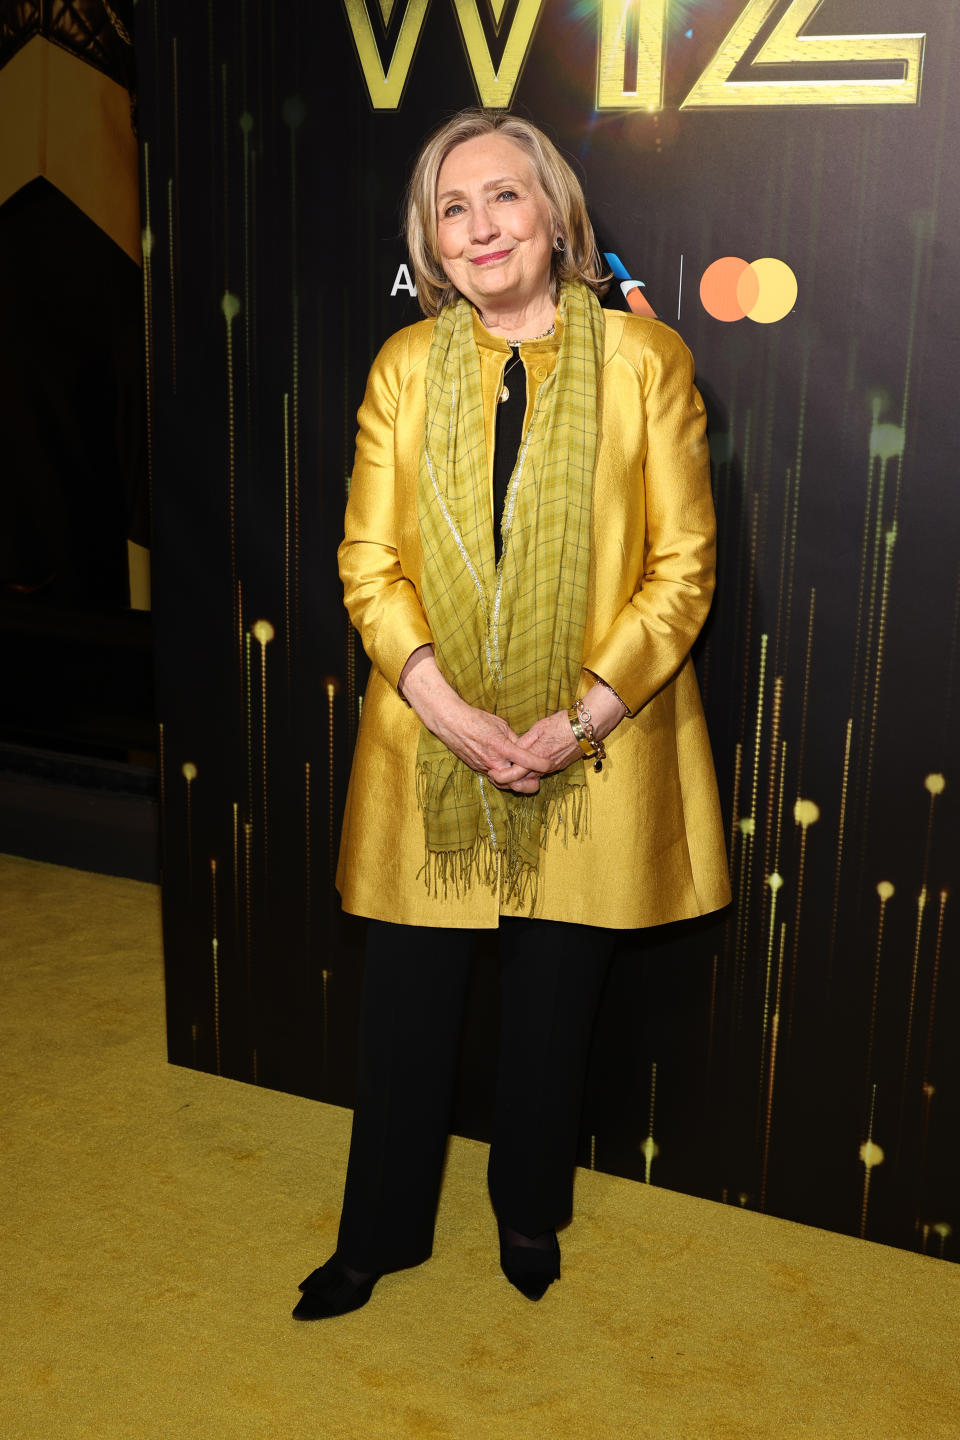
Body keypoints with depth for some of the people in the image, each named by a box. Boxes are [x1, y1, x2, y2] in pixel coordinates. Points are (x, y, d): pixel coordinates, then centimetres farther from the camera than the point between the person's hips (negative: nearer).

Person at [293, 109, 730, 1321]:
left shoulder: (645, 358, -3)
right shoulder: (404, 365, 3)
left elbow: (683, 563, -5)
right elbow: (367, 561, 0)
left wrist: (583, 716, -14)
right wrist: (447, 707, -14)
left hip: (589, 757, -1)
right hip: (429, 751, 2)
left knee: (552, 1009, 13)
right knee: (404, 1007, 10)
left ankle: (528, 1215, 38)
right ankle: (379, 1233, 32)